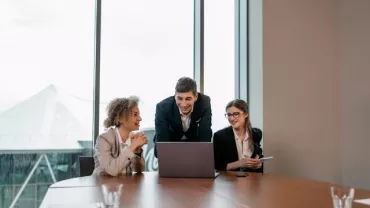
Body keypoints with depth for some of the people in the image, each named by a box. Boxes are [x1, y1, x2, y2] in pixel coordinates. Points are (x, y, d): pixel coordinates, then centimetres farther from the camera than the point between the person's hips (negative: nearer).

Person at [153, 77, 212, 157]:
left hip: (193, 140, 1)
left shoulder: (204, 102, -29)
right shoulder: (163, 107, -32)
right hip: (170, 142, -1)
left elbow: (205, 136, -29)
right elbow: (161, 141, -33)